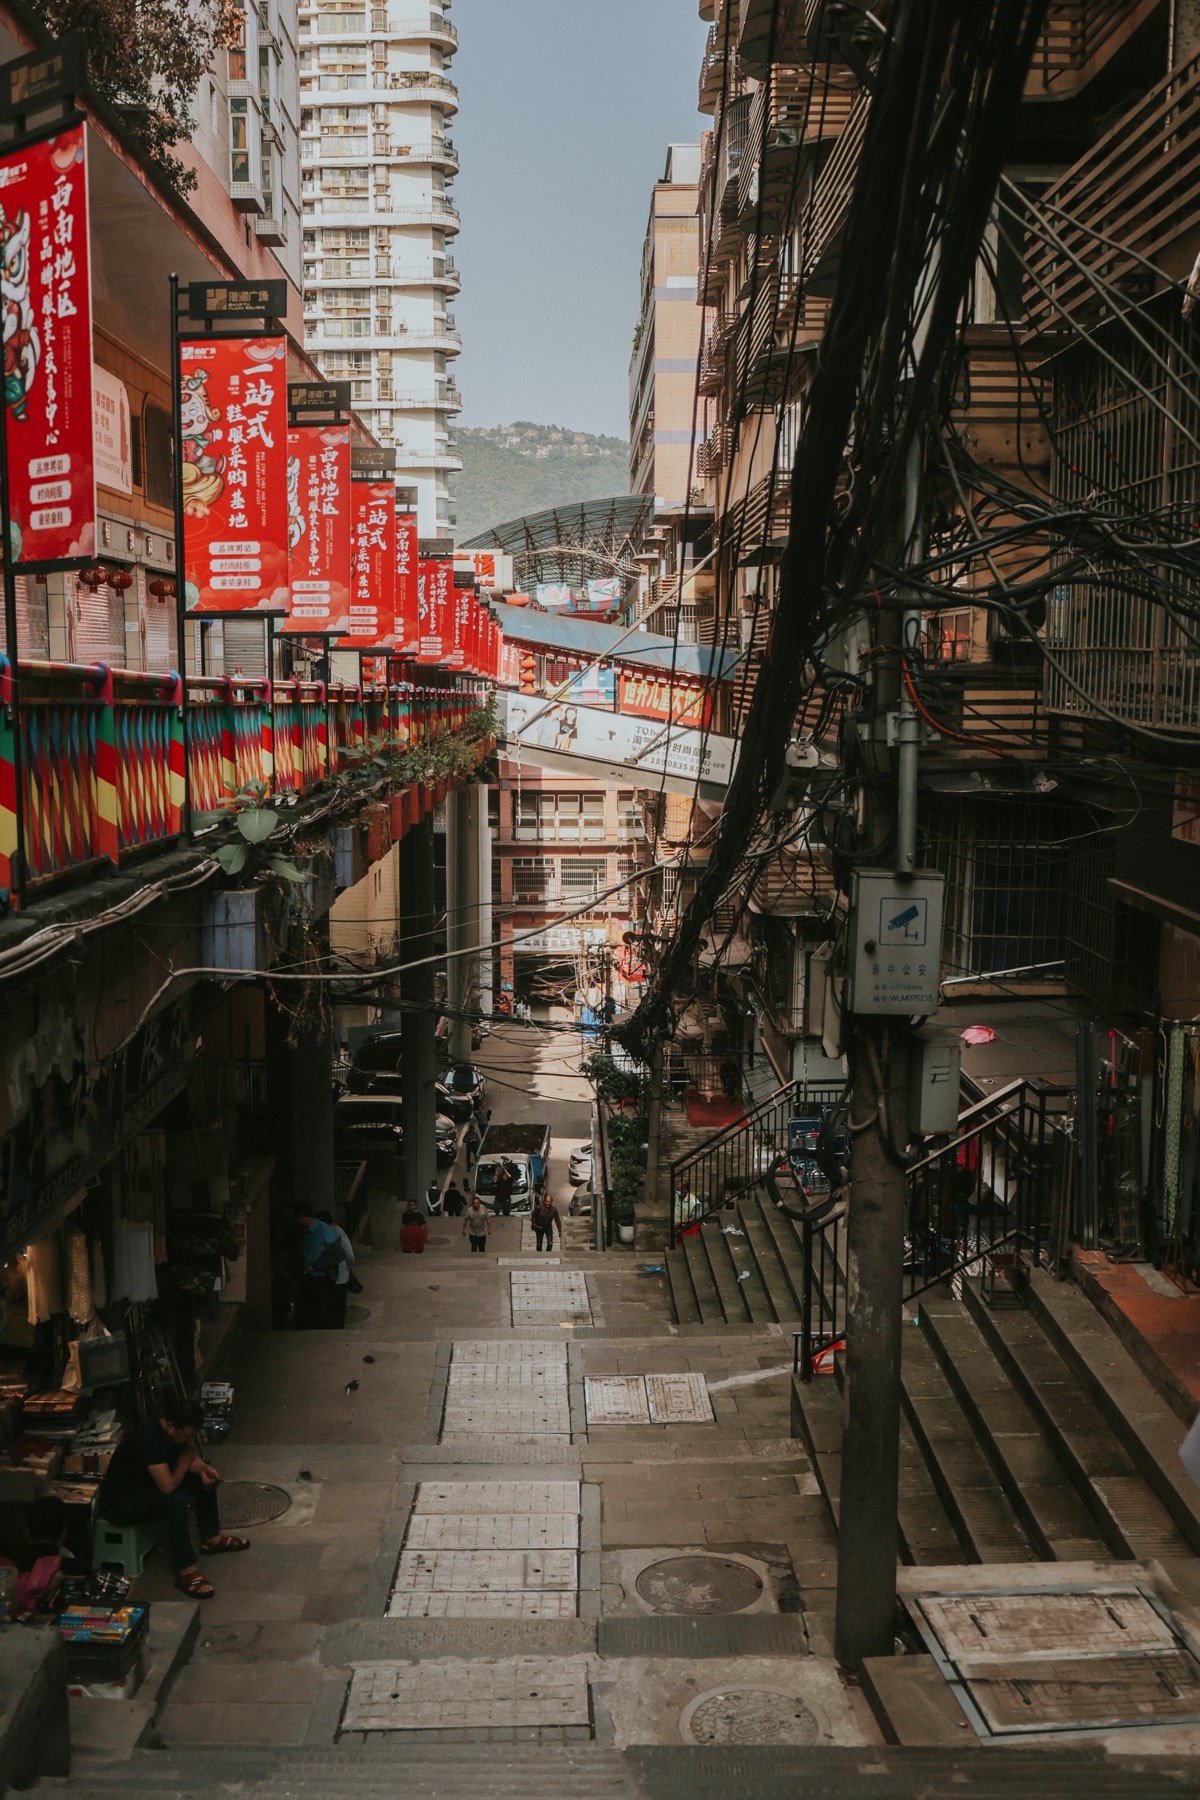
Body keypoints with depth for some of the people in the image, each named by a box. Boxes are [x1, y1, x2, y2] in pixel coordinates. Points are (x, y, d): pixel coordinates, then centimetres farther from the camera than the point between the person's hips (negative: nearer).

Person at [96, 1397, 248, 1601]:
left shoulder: (176, 1432, -6)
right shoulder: (150, 1438, -33)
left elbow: (192, 1457, 11)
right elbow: (168, 1487, -36)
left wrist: (202, 1467, -11)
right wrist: (185, 1462, -19)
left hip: (146, 1486, 10)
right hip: (119, 1504, -10)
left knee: (205, 1477, 9)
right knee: (176, 1500, -33)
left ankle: (211, 1539, 19)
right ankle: (186, 1571, -25)